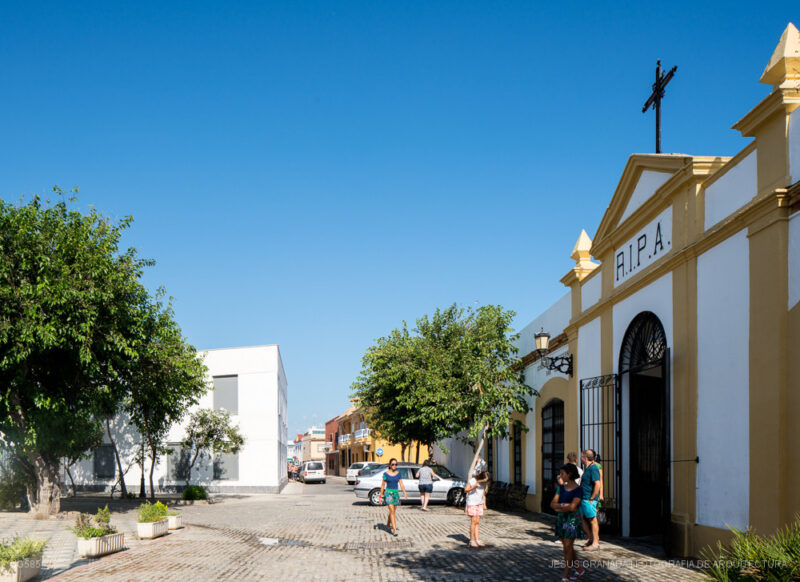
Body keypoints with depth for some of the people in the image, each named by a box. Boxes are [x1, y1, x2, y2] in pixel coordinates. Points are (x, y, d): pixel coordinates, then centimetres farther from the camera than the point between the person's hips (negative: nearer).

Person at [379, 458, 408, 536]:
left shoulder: (398, 473, 5)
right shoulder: (386, 474, -4)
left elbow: (401, 484, 1)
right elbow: (383, 485, 1)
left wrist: (404, 492, -12)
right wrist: (381, 496, 2)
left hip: (396, 493, 4)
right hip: (388, 493, -4)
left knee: (393, 511, 13)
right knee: (392, 511, -14)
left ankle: (388, 524, 37)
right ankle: (394, 530, -17)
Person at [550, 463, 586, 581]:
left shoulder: (578, 490, -11)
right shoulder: (562, 488, 9)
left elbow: (572, 507, -20)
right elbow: (552, 504, 3)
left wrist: (558, 508, -6)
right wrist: (563, 505, -15)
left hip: (572, 519, -7)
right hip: (561, 519, 7)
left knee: (568, 547, -7)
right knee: (567, 547, 13)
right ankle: (579, 569, 30)